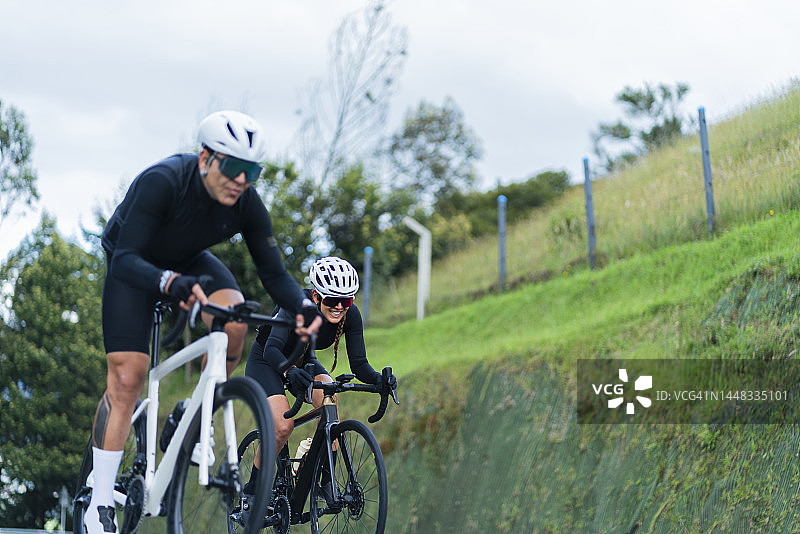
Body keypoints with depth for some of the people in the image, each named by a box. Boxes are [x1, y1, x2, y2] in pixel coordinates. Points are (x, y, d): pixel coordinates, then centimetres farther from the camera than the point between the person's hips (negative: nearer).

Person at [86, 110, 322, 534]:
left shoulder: (247, 205, -24)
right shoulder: (162, 182, -37)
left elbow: (273, 273, -19)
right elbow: (125, 260, -42)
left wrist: (303, 306, -40)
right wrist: (171, 283, -61)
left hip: (189, 261, 4)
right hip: (135, 266, -3)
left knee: (234, 320, -27)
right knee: (126, 377, -14)